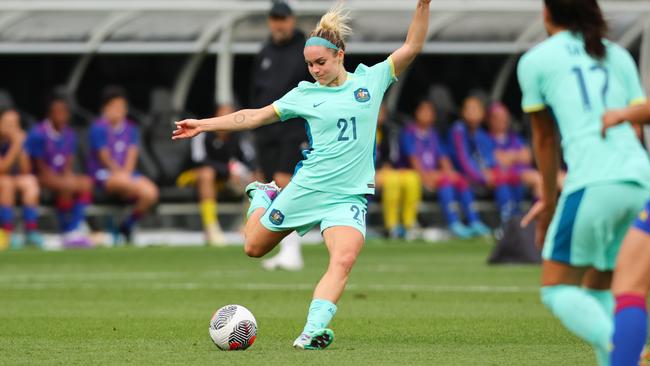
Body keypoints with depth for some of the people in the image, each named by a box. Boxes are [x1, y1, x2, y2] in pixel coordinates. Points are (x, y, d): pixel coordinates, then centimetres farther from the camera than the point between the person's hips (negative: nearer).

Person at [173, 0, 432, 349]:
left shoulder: (371, 79, 3)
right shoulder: (304, 94, 4)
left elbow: (412, 47, -1)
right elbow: (256, 116, 9)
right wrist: (203, 124, 7)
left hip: (349, 196, -2)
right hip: (306, 188, 2)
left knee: (344, 259, -27)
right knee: (254, 248, 15)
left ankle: (312, 331, -32)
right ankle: (262, 196, 45)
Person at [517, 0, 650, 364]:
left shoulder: (535, 61, 10)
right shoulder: (619, 57, 22)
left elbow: (545, 139, 19)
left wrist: (549, 199, 32)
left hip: (594, 183, -5)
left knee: (558, 289, 1)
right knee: (599, 288, 18)